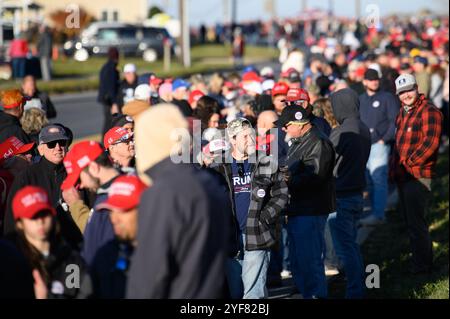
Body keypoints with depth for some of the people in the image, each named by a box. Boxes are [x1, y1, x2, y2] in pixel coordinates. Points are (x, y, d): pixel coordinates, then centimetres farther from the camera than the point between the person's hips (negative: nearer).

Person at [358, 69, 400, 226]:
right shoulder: (360, 100, 17)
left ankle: (378, 214, -17)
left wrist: (385, 139, -11)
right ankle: (376, 212, 11)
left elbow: (395, 122, -4)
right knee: (369, 181, 6)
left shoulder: (387, 98, 1)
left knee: (378, 179, -13)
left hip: (380, 145, -6)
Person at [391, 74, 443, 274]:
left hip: (418, 176, -9)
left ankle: (423, 264, 1)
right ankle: (418, 260, 26)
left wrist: (408, 162, -18)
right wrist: (395, 167, 14)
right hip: (403, 176, 9)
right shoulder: (403, 113, 18)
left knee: (416, 222, -7)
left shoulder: (429, 112, -12)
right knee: (410, 220, 16)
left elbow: (430, 143, -21)